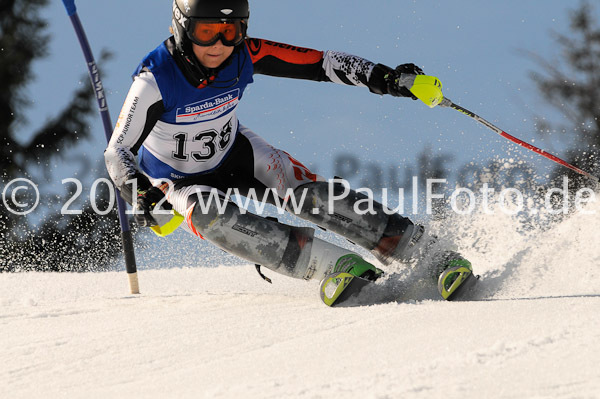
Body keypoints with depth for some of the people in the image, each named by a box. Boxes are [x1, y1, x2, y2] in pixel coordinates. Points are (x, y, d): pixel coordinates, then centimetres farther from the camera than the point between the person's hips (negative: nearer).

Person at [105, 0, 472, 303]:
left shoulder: (245, 56, -23)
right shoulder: (156, 79, -32)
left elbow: (321, 63, -19)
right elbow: (118, 152, -31)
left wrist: (384, 78, -31)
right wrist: (139, 193, -50)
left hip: (234, 152, 3)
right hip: (179, 180, -3)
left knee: (309, 192, -20)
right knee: (212, 217, -35)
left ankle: (422, 250, -16)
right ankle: (339, 265, -37)